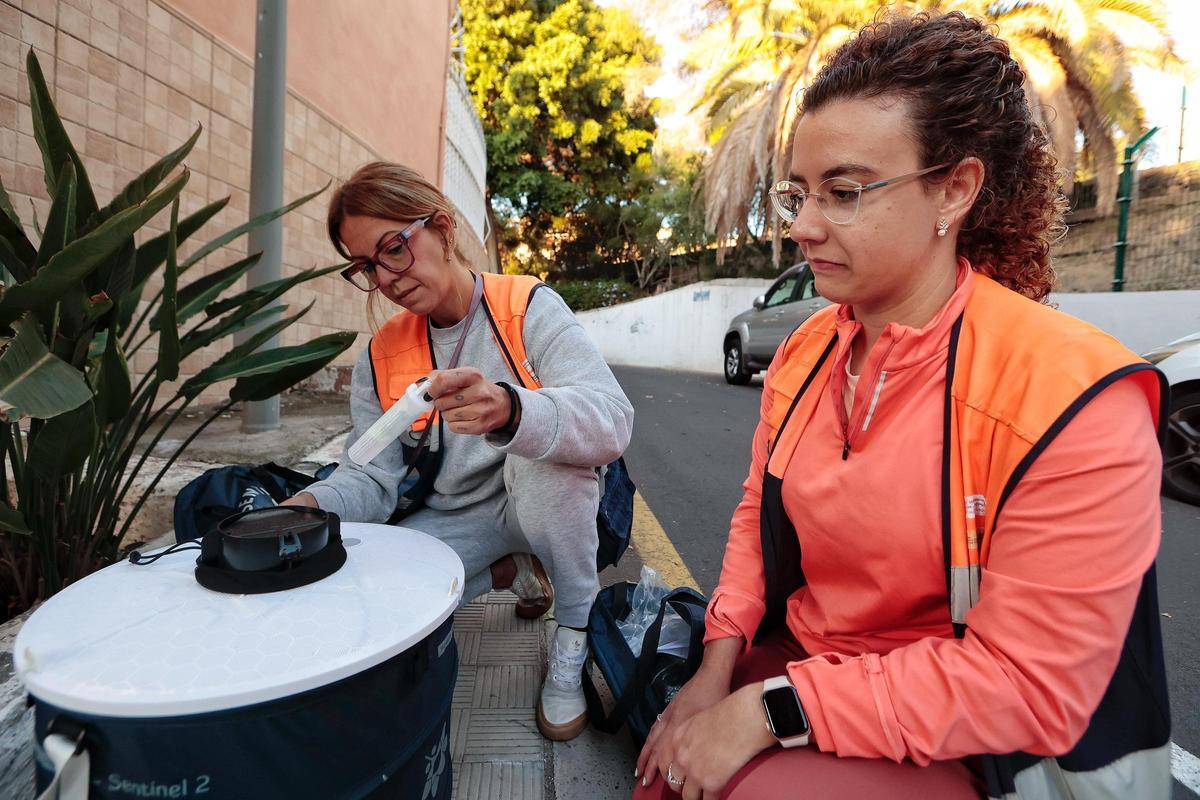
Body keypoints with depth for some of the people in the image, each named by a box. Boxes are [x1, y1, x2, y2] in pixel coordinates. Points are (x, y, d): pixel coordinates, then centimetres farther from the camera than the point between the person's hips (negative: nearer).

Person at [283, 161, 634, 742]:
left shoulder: (529, 308, -13)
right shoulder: (378, 360, 1)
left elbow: (612, 421, -28)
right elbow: (372, 481, -1)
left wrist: (509, 410, -47)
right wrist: (313, 503, -23)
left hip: (542, 504, -4)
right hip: (455, 521, 5)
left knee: (545, 445, -35)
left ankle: (576, 635, -11)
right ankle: (509, 573, 9)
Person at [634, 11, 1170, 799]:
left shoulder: (1074, 398, -22)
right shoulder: (803, 354, -4)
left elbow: (1026, 682, -22)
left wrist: (769, 710, -23)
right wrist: (719, 666, -5)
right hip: (797, 666, 5)